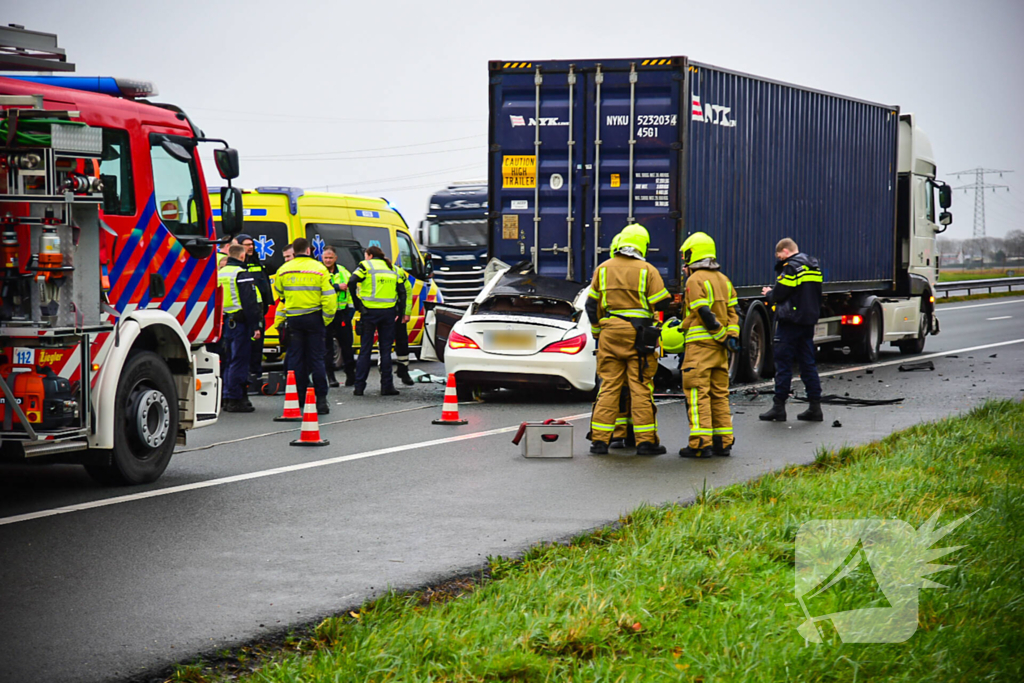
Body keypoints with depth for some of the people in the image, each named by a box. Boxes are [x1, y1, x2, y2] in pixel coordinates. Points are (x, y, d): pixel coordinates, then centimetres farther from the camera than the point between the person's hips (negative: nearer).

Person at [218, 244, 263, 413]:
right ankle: (235, 400, -6)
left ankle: (227, 398, 17)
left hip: (224, 322, 8)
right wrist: (256, 326, -13)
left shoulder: (220, 274, 14)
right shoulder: (242, 275, -11)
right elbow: (250, 302, -15)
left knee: (228, 361, 14)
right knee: (239, 361, -5)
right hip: (239, 322, -8)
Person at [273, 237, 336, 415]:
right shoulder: (319, 269, -6)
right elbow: (329, 297, -8)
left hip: (293, 319, 1)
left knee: (295, 358, 8)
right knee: (316, 358, 3)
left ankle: (299, 397, 9)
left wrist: (279, 322, 23)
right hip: (314, 318, -1)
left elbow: (279, 295, 12)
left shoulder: (283, 270, 1)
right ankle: (321, 398, 0)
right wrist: (327, 320, 1)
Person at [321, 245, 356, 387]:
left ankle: (350, 374, 17)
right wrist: (338, 287, -18)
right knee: (327, 345, 1)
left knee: (346, 344, 7)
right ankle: (331, 376, 7)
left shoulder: (343, 271, 11)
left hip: (342, 313, 3)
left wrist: (351, 309, 10)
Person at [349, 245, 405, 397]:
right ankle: (387, 386, 4)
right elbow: (402, 291, 8)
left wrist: (357, 304, -6)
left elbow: (352, 283, -13)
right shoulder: (392, 269, 15)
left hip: (369, 312, -2)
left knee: (365, 350, 3)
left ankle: (359, 386, 3)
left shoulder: (365, 266, 2)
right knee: (386, 350, 7)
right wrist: (400, 310, 10)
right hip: (388, 312, 2)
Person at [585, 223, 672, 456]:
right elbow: (661, 303, -4)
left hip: (610, 332, 3)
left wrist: (597, 332, 20)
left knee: (608, 386, 6)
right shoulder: (647, 271, -3)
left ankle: (599, 439, 3)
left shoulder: (603, 269, 8)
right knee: (641, 387, 0)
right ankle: (645, 441, 1)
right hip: (638, 335, -3)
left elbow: (592, 305, 11)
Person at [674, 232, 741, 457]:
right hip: (718, 346, 8)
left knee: (697, 393, -8)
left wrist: (723, 336, -11)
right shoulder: (723, 279, 16)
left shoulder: (695, 280, -9)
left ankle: (701, 444, -13)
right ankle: (723, 441, 13)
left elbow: (705, 314, -16)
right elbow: (732, 311, 12)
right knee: (719, 393, 12)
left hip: (700, 345, -8)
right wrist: (732, 336, 3)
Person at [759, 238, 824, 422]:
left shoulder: (791, 267, -12)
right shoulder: (813, 266, 14)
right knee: (808, 363, 9)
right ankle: (815, 406, 7)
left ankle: (779, 407, 0)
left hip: (790, 322, -8)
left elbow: (779, 295, -14)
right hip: (808, 321, 8)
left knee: (783, 363, -2)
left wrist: (769, 293, 9)